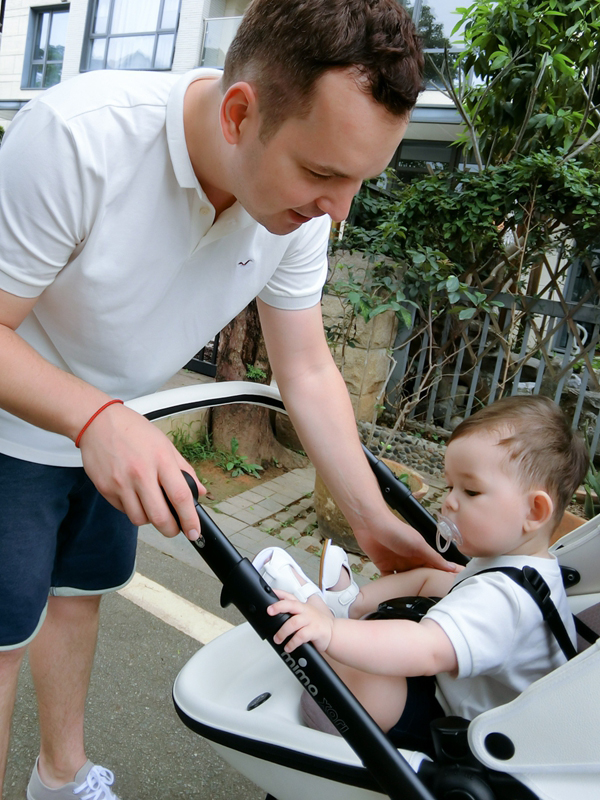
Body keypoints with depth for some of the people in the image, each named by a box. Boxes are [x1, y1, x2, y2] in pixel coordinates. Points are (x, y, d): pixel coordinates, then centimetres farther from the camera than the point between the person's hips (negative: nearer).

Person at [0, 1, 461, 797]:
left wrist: (373, 521, -10)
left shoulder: (299, 200, -18)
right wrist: (96, 420, -45)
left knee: (78, 592, 19)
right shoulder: (75, 137, -35)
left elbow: (308, 371, -10)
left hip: (116, 431, 5)